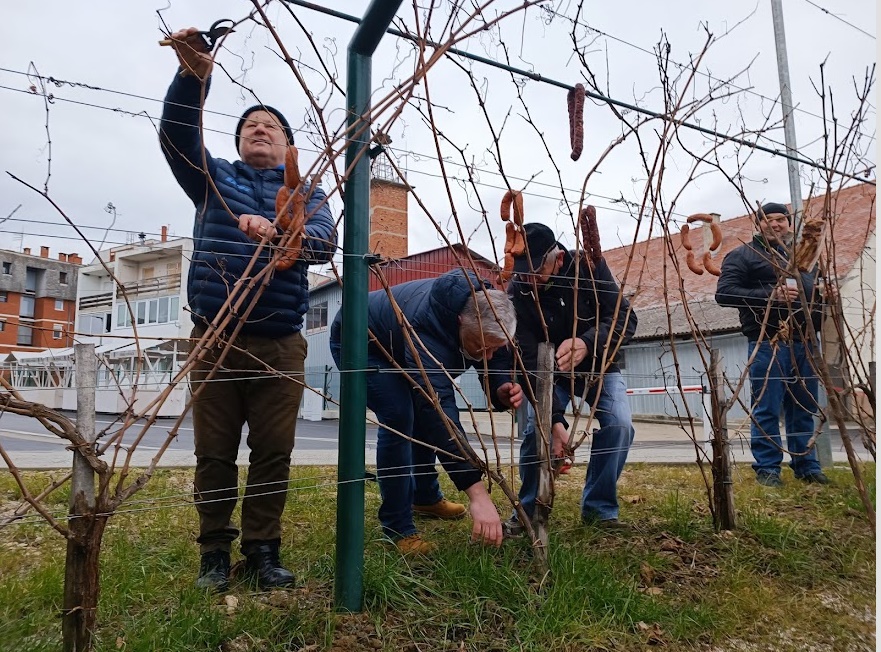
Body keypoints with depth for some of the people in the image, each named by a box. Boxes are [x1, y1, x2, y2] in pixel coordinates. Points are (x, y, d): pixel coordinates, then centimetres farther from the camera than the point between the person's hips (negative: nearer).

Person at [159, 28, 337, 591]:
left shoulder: (307, 195, 12)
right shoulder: (215, 179, 15)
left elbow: (325, 242, -9)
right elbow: (176, 133, -3)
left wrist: (277, 232, -29)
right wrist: (193, 76, -21)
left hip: (280, 343, 0)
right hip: (215, 337, 1)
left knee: (274, 452, 1)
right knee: (215, 453, 4)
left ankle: (263, 550, 17)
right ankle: (215, 552, 20)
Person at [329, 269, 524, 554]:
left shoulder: (486, 311, -23)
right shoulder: (427, 327, -45)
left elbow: (497, 362, -11)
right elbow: (439, 410, -51)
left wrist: (503, 390, -38)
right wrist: (477, 494, -55)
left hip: (397, 344, 8)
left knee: (424, 415, 10)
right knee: (399, 419, -22)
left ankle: (426, 496, 33)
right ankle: (398, 528, -8)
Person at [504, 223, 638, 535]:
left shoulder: (589, 267, -25)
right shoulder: (517, 292, -27)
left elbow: (625, 317, -29)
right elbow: (529, 360, -30)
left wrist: (587, 343, -51)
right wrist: (554, 419, -40)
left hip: (598, 367, 1)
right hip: (549, 372, -1)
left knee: (619, 424, -20)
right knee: (536, 428, -20)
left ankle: (599, 508, -1)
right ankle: (529, 509, 3)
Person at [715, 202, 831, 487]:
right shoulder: (742, 255, 3)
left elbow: (814, 290, 33)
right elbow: (724, 293, -10)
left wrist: (826, 294, 8)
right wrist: (770, 295, -19)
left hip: (804, 341, 6)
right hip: (768, 342, -6)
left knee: (804, 408, 11)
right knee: (767, 408, -4)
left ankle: (806, 465, 21)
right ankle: (767, 468, 4)